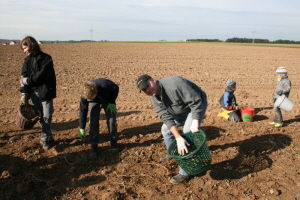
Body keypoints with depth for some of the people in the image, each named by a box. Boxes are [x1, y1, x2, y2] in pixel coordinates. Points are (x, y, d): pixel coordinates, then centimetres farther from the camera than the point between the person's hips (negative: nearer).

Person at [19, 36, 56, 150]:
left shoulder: (46, 58, -6)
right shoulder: (27, 60, 9)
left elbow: (42, 74, -16)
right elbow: (24, 78, 2)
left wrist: (28, 80, -11)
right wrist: (24, 94, -8)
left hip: (46, 92, -5)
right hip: (33, 92, 5)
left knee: (47, 116, -3)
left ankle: (46, 138, 10)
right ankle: (47, 137, 20)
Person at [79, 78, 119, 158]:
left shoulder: (105, 86, -43)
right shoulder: (84, 96, -33)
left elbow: (116, 88, -20)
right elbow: (83, 111, -20)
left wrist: (111, 102, -22)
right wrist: (82, 128, -15)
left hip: (108, 101, -1)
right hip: (95, 103, 1)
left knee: (112, 121, -7)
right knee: (93, 123, -13)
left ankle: (114, 142, 13)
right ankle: (94, 146, -1)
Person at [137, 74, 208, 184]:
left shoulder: (174, 84, -37)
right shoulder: (155, 99, -12)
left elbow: (196, 101, -32)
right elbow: (167, 118, -20)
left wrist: (195, 123, -33)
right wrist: (178, 138, -31)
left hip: (196, 105, -7)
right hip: (180, 110, 7)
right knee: (165, 129, 11)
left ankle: (184, 173, -4)